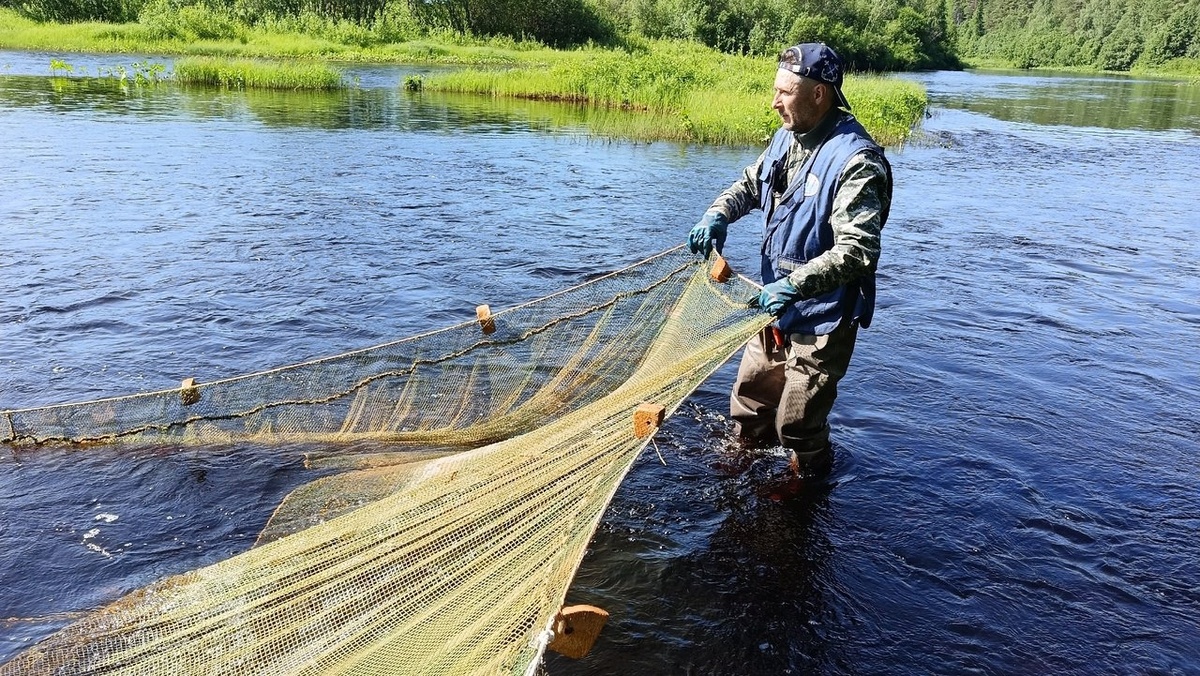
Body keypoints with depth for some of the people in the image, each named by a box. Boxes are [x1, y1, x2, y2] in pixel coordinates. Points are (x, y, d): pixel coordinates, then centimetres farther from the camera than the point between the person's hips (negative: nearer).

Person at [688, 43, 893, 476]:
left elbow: (857, 251, -31)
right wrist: (718, 215, -2)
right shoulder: (787, 138, 2)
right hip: (777, 309, 9)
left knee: (797, 425, 7)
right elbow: (750, 184, 18)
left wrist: (793, 285, -39)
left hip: (821, 321, -8)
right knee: (748, 404, 25)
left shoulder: (856, 161, -24)